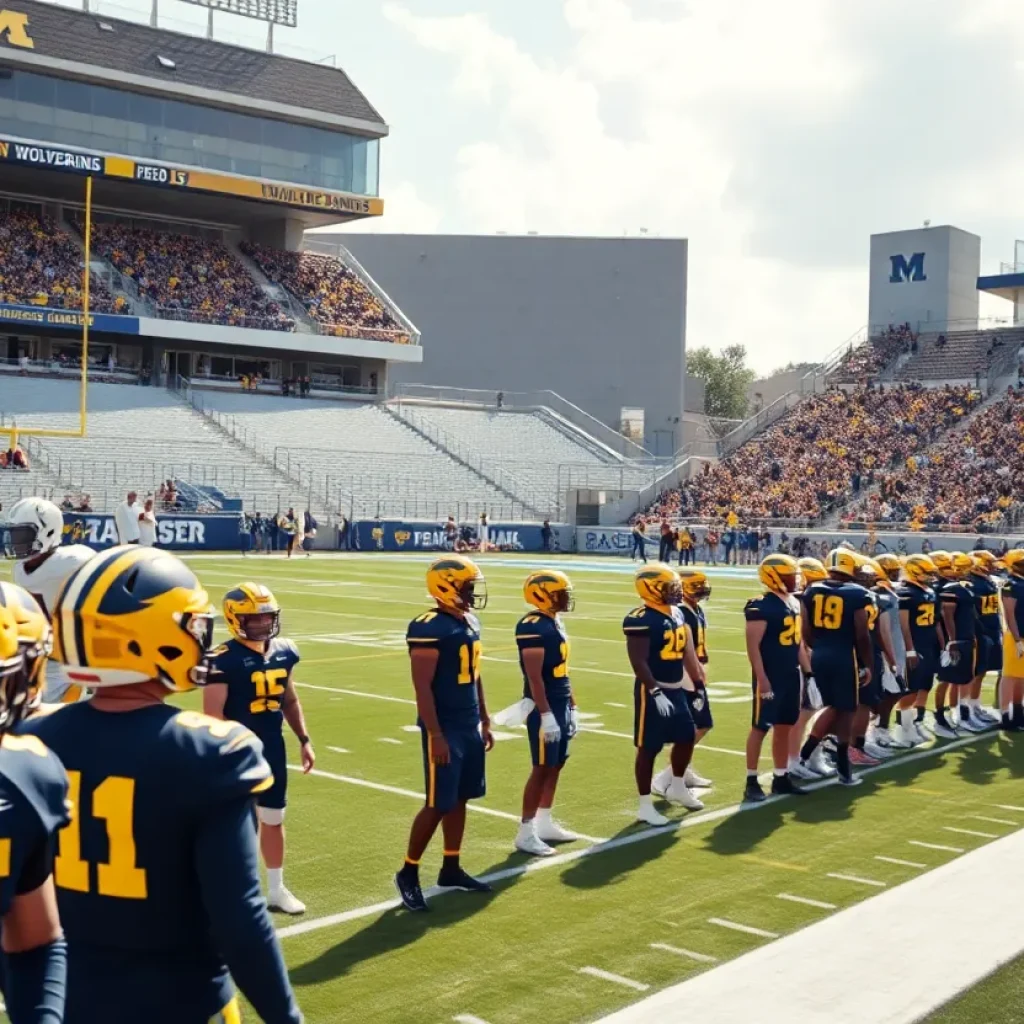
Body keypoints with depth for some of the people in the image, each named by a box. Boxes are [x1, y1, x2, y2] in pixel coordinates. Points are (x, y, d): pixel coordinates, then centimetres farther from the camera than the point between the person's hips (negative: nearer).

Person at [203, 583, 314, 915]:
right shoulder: (224, 660, -18)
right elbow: (213, 715, -18)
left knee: (273, 819, 18)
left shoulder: (284, 652, 2)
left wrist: (304, 740, 14)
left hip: (273, 749, 6)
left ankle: (276, 889, 33)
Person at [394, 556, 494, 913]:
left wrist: (484, 721, 19)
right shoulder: (429, 628, -18)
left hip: (469, 726, 8)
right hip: (444, 729, -8)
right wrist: (435, 735, -21)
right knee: (438, 804, -3)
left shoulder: (471, 622, 9)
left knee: (460, 799, 14)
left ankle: (451, 870, 25)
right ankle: (408, 873, 11)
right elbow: (422, 686, -20)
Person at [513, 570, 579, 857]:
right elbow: (534, 676, -22)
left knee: (556, 765, 14)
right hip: (544, 709, -9)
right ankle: (525, 833, 4)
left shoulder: (556, 623, 12)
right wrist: (546, 715, -24)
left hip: (561, 706, 9)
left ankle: (544, 824, 25)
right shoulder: (533, 626, -18)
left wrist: (571, 707, 19)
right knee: (542, 768, -4)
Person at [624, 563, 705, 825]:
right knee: (648, 747, 0)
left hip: (676, 688, 9)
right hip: (653, 691, -9)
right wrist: (656, 692, -25)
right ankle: (645, 806, 9)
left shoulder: (677, 613, 9)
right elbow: (639, 662, -22)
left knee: (687, 737, 18)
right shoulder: (641, 620, -19)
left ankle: (677, 788, 39)